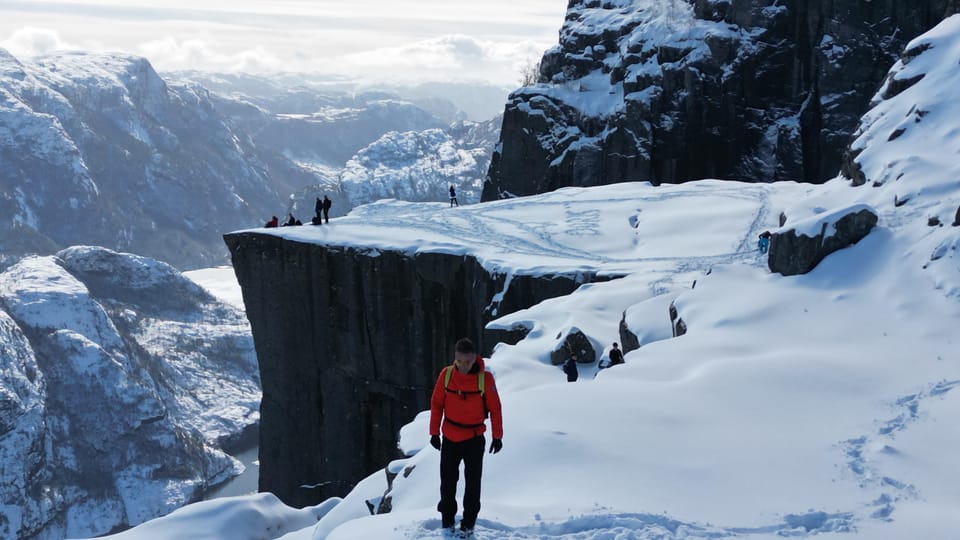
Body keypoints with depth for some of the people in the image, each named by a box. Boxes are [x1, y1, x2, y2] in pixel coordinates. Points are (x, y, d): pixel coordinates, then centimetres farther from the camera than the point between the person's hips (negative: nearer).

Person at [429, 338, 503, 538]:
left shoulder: (485, 378, -14)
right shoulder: (446, 375, -9)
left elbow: (495, 408, -5)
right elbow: (436, 404, 0)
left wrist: (497, 436, -2)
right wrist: (434, 432, 2)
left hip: (475, 439, -1)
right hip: (450, 438, 2)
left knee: (472, 483, 4)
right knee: (448, 481, 10)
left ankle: (468, 523, 17)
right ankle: (447, 519, 27)